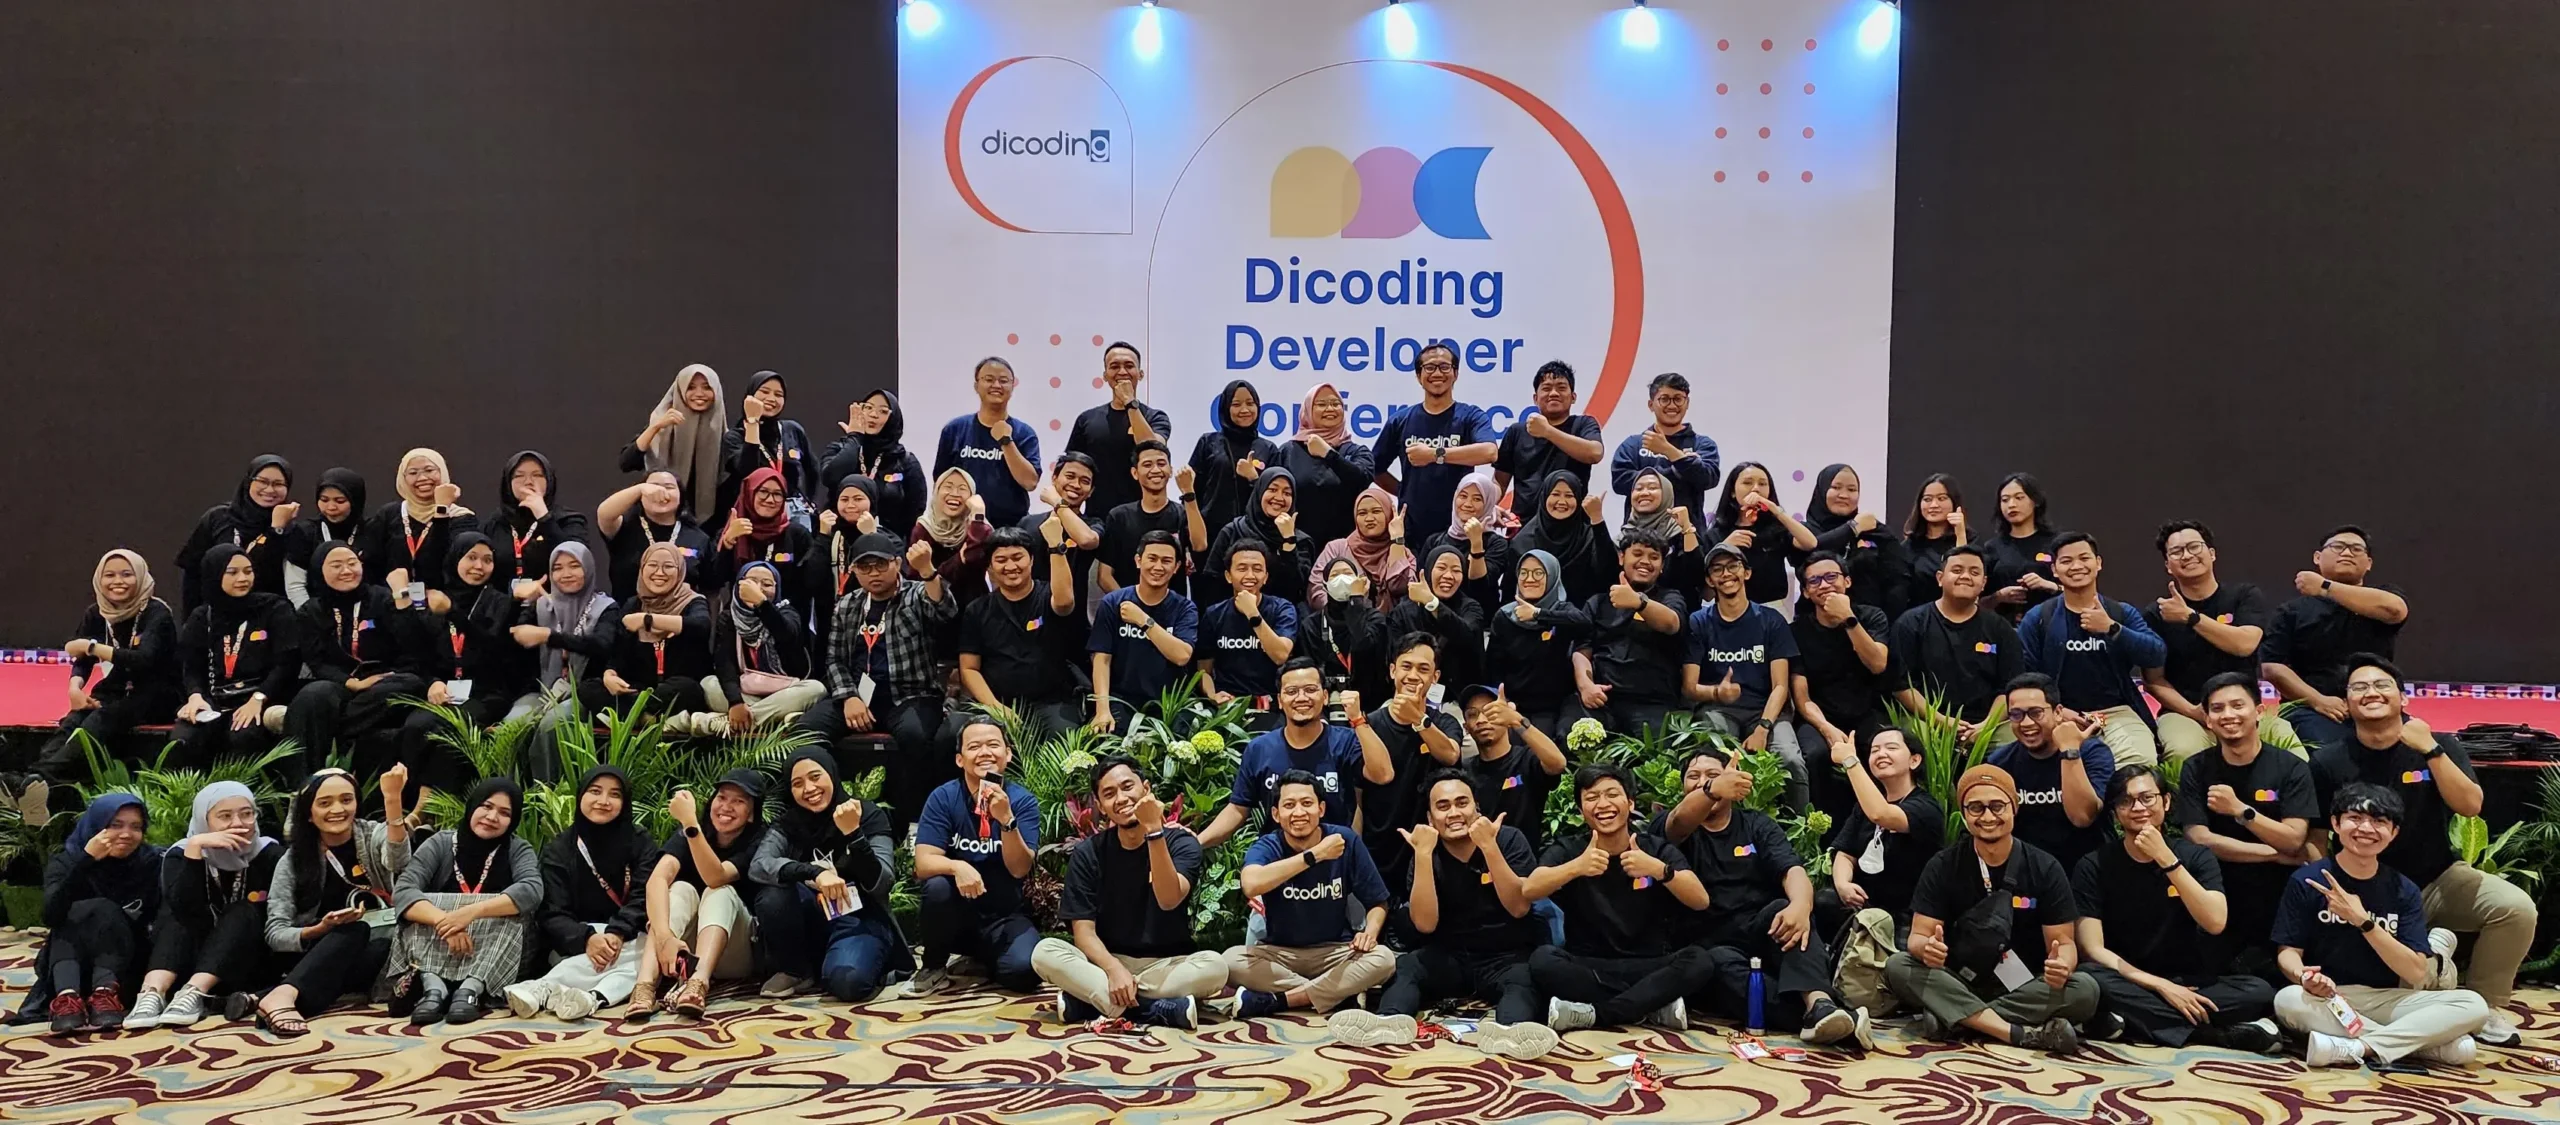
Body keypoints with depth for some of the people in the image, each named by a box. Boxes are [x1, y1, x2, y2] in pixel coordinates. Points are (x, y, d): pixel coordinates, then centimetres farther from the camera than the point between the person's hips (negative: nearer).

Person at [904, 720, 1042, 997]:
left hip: (1004, 917, -1)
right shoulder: (943, 797, -8)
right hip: (954, 918, 1)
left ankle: (984, 957, 6)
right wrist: (957, 867, -38)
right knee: (937, 886, -33)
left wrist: (1006, 819, -33)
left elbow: (1019, 869, -17)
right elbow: (923, 863, -16)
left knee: (1024, 969, -30)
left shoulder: (1023, 801, -7)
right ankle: (933, 967, -6)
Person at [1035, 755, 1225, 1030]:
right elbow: (1083, 931, -7)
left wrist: (1154, 830, -31)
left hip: (1165, 966, -1)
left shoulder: (1180, 842, -4)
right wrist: (1113, 969, -27)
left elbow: (1169, 900, -23)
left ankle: (1089, 1000, -27)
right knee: (1044, 952, -26)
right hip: (1106, 962, 1)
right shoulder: (1087, 853, -1)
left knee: (1215, 964, -32)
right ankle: (1162, 1009, -32)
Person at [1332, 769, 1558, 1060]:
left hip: (1506, 957, -2)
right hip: (1450, 958, 2)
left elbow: (1519, 907, -15)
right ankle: (1392, 1020, -55)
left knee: (1523, 979, -34)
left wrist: (1489, 846, -23)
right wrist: (1423, 853, -20)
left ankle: (1509, 1029, -65)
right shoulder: (1427, 856, 1)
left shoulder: (1509, 839, -3)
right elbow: (1425, 924, -13)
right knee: (1401, 968, -25)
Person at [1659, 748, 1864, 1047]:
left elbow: (1793, 871, -5)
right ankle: (1813, 1013, -49)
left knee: (1786, 907, -30)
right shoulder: (1674, 825, 7)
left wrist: (1800, 905, -31)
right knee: (1723, 966, -36)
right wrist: (1713, 790, -46)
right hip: (1707, 945, -2)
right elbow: (1680, 821, -21)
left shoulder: (1758, 825, 14)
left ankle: (1818, 1004, -51)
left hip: (1760, 933, 2)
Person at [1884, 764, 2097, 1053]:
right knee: (1897, 967, -27)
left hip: (2025, 989, 0)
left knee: (2085, 989, -28)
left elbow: (2063, 942, -5)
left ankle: (1950, 1019, -26)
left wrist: (2062, 965, -30)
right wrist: (1927, 948, -33)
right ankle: (2024, 1034, -33)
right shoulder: (1943, 866, -4)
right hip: (1959, 984, 0)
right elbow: (1918, 936, -7)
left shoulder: (2045, 868, -4)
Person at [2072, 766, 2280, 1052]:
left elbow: (2215, 923, -15)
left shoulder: (2196, 856, 3)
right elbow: (2093, 949, -10)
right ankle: (2216, 1033, -27)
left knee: (2259, 992, -26)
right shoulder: (2094, 867, -2)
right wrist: (2161, 986, -19)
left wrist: (2166, 859, -21)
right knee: (2091, 981, -36)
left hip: (2190, 984, 1)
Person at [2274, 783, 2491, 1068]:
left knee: (2474, 1006, -20)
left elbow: (2417, 972, -5)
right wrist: (2304, 976, -27)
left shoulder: (2404, 891, 4)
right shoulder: (2307, 881, -2)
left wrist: (2362, 920, -17)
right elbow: (2288, 951, -2)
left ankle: (2357, 1048, -28)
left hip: (2386, 1000, 2)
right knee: (2288, 1001, -37)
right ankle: (2430, 1044, -26)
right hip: (2326, 1000, -2)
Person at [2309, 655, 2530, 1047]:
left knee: (2516, 907, -25)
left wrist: (2430, 749, -23)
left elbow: (2470, 806, -16)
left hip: (2439, 880, 3)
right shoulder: (2328, 762, -5)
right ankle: (2432, 951, 9)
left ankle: (2484, 1005, -3)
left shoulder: (2441, 747, -1)